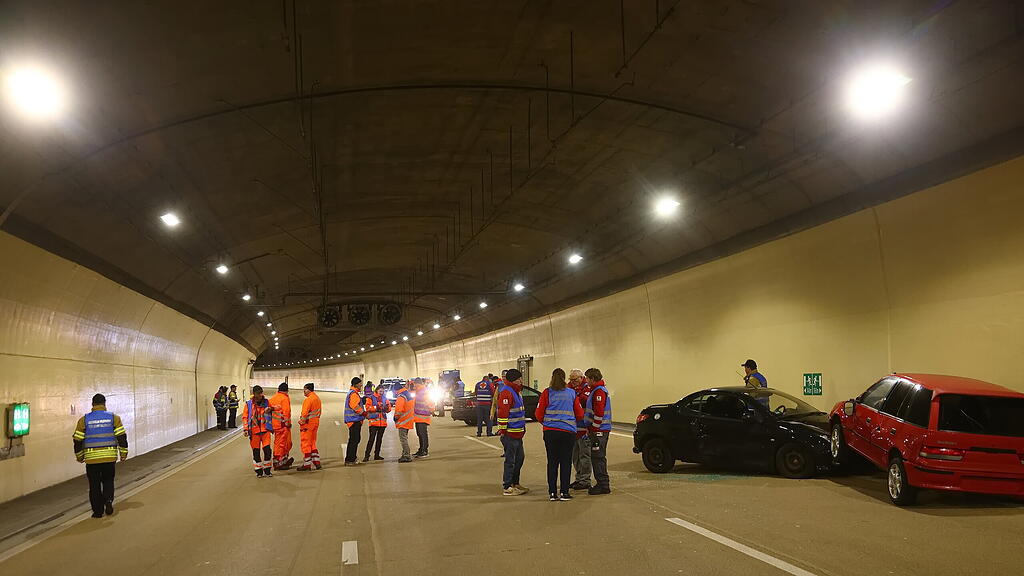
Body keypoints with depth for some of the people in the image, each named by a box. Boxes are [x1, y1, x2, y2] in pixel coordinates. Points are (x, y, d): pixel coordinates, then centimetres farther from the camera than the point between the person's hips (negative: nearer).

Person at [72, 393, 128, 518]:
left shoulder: (84, 420, 1)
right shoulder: (113, 417, 0)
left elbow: (77, 440, 3)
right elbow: (122, 437, -2)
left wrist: (79, 456, 15)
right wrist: (123, 453, 7)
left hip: (91, 458, 0)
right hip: (109, 456, 0)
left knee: (95, 485, 10)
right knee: (108, 481, 16)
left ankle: (98, 511, 12)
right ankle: (108, 500, -7)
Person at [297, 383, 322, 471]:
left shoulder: (308, 399, -19)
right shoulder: (317, 398, 11)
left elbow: (305, 413, -22)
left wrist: (301, 421, -10)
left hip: (307, 424, -9)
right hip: (315, 423, 9)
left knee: (305, 444, -1)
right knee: (312, 443, 16)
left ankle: (307, 464, 2)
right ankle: (316, 462, 17)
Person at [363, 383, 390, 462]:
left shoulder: (384, 398, 14)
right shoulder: (370, 397, 1)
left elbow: (389, 408, 12)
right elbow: (368, 407, -10)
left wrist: (387, 407, -10)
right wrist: (376, 408, -21)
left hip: (383, 421, 5)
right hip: (374, 421, -5)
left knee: (379, 438, 10)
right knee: (372, 438, -11)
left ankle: (377, 455, 18)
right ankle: (366, 456, -9)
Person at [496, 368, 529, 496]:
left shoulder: (516, 392, 18)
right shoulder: (506, 392, -16)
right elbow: (502, 413, -22)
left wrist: (522, 428, 26)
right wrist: (503, 430, -22)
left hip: (517, 433, 10)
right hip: (510, 433, -10)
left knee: (520, 458, 17)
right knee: (510, 460, -4)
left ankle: (515, 483, 28)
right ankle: (507, 487, 3)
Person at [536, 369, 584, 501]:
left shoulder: (547, 393, 0)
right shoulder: (572, 393, 3)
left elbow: (539, 415, 0)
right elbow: (580, 414, 7)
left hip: (550, 431, 0)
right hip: (568, 431, 0)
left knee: (552, 462, 8)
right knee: (566, 462, 8)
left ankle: (552, 493, 10)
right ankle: (564, 492, 10)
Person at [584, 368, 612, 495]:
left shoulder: (599, 391, -16)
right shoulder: (600, 390, 18)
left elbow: (599, 413, -22)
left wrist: (594, 428, -19)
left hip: (598, 430, -11)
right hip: (600, 429, 11)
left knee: (598, 457, -6)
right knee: (598, 457, 15)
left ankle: (603, 485, -3)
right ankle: (603, 484, 22)